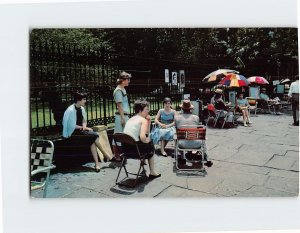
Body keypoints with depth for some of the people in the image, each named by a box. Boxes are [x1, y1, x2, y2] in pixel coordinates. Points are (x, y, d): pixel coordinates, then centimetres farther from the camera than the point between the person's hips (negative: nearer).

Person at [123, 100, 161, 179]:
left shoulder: (130, 119, 16)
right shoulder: (143, 120, -7)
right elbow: (142, 137, -22)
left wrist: (149, 122, 12)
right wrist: (147, 140, -2)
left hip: (125, 147, 7)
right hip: (135, 149, -7)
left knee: (146, 143, 31)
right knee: (151, 146, 23)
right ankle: (152, 173, 28)